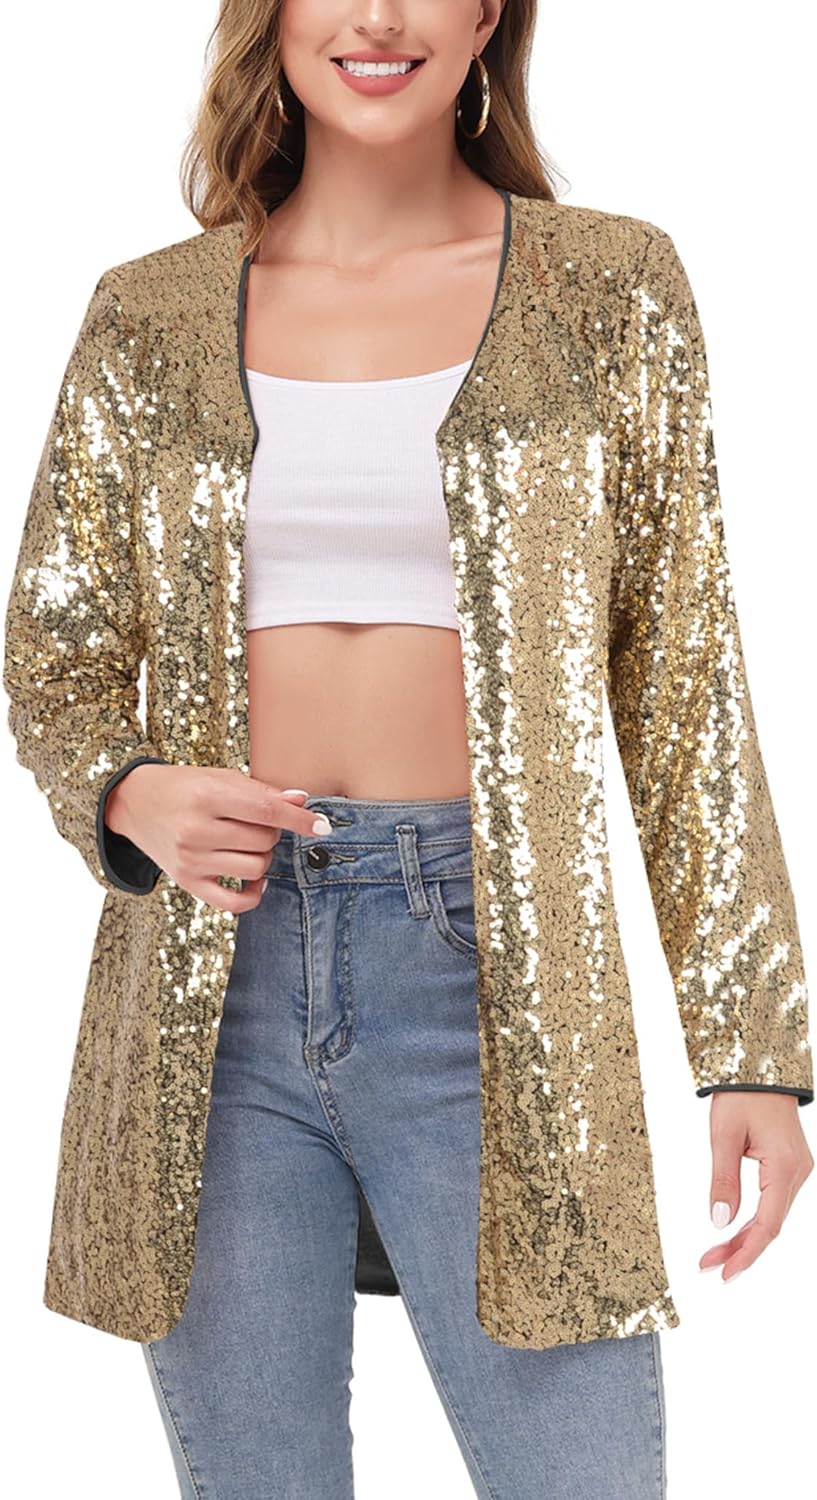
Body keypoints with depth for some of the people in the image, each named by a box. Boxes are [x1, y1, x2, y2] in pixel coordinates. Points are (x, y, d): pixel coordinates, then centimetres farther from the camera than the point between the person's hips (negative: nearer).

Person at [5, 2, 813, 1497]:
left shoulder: (612, 293, 4)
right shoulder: (148, 319, 8)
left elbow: (683, 686, 4)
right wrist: (129, 795, -10)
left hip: (486, 975, -1)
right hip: (210, 972, 2)